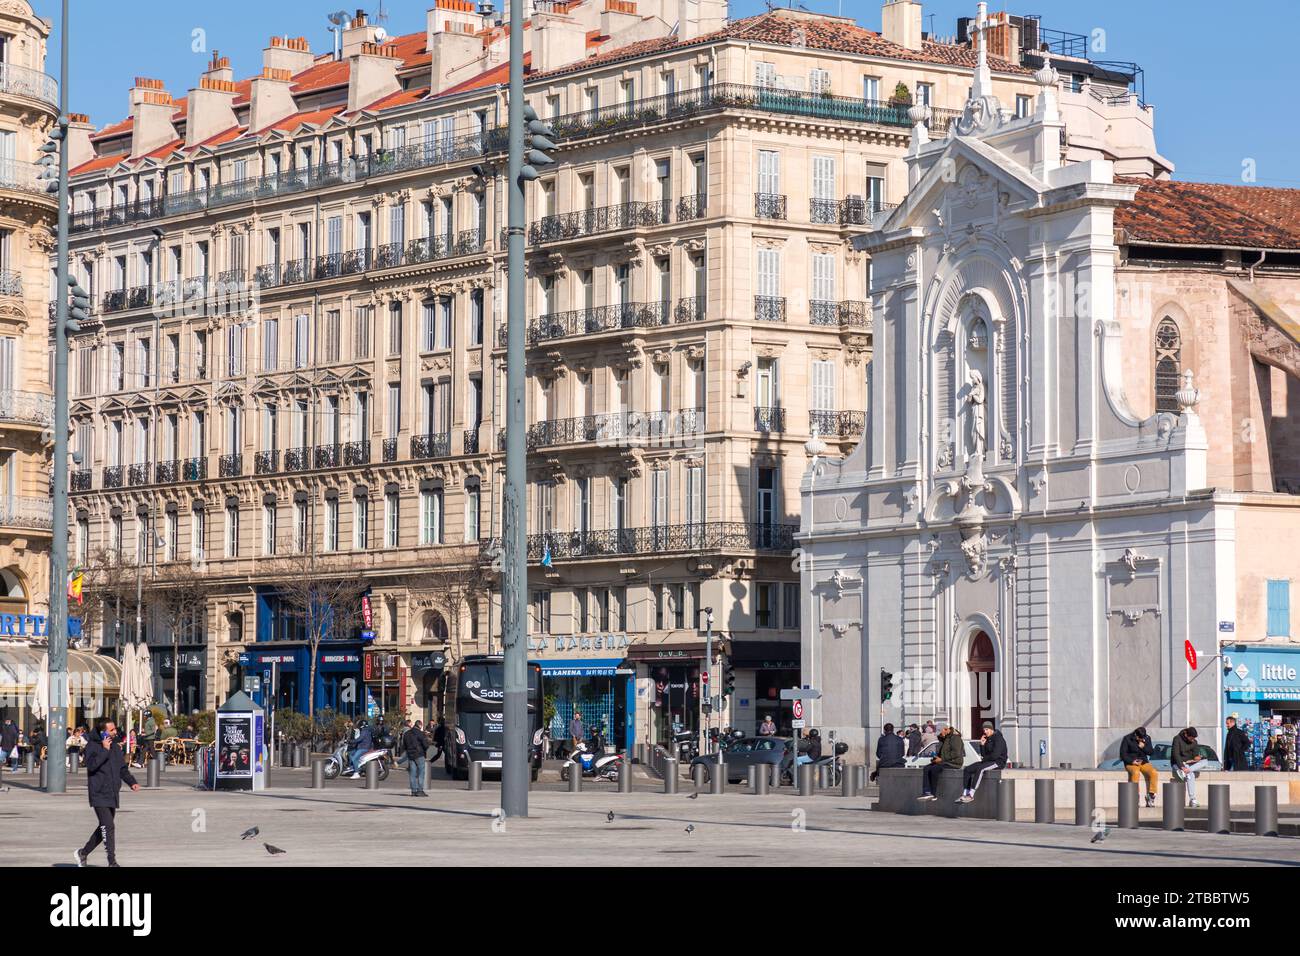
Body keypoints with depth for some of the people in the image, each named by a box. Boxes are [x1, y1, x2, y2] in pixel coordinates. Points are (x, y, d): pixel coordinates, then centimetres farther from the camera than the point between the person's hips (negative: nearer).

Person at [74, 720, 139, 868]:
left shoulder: (116, 747, 13)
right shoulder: (93, 747, -8)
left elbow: (123, 768, 18)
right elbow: (91, 765, -24)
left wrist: (131, 782, 2)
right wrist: (104, 750, -23)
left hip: (112, 795, 7)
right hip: (99, 795, -7)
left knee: (104, 829, 13)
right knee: (108, 827, -14)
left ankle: (83, 853, 31)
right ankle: (112, 862, -12)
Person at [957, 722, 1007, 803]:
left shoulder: (998, 739, -12)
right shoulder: (987, 739, 15)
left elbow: (995, 755, -21)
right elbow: (983, 755, 12)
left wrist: (983, 759, -7)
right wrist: (982, 745, -3)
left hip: (998, 762, -9)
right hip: (988, 762, 9)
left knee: (979, 769, -35)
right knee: (967, 770, -6)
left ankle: (971, 795, -36)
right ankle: (964, 794, -14)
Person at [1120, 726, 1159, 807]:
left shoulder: (1147, 738, 6)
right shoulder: (1127, 739, -4)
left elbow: (1151, 752, 6)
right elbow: (1123, 754, -5)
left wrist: (1143, 747, -13)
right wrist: (1132, 761, -18)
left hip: (1144, 762, 4)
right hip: (1131, 763, -4)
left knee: (1154, 773, -27)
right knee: (1136, 773, -38)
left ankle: (1151, 794, -20)